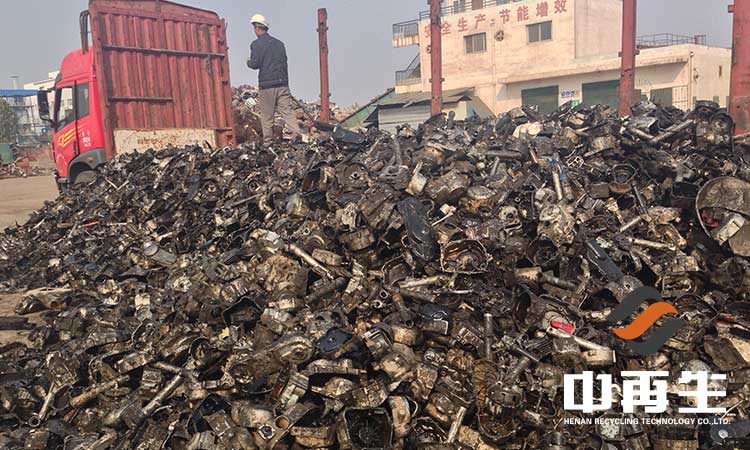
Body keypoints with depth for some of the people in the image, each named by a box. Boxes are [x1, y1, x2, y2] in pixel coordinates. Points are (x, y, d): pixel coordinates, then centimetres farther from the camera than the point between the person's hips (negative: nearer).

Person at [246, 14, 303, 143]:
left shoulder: (256, 44, -4)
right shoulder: (279, 43, 13)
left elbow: (254, 64, -8)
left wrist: (248, 62, 14)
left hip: (267, 84, -4)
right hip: (283, 83, 4)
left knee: (267, 115, 4)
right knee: (287, 110, 1)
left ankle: (268, 140, 8)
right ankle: (296, 133, -15)